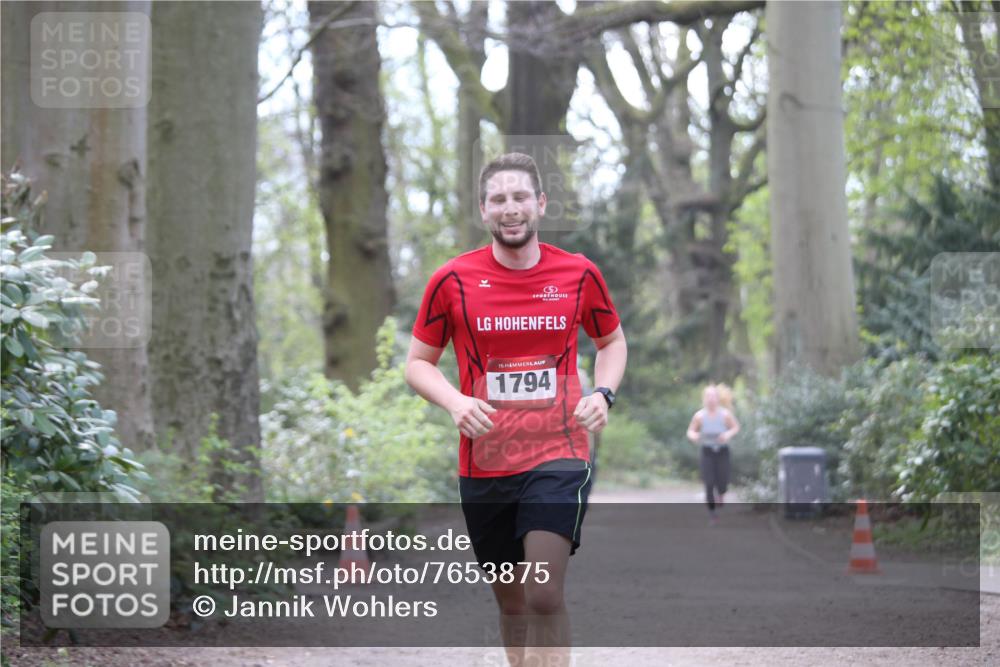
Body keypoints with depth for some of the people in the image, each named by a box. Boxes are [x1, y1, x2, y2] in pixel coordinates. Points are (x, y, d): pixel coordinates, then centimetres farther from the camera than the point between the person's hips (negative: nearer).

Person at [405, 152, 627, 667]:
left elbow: (612, 340, 19)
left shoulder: (579, 274, 2)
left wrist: (602, 394, -1)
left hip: (559, 454, -1)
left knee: (545, 595, -17)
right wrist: (456, 403, -12)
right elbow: (418, 361, 8)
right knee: (511, 602, 11)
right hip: (484, 465, 2)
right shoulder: (452, 281, -1)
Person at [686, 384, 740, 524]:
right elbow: (690, 431, -1)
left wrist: (728, 434, -20)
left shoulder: (725, 414, -15)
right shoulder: (699, 415, -14)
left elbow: (736, 427, 1)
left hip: (722, 451, 0)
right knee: (709, 484, -10)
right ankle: (711, 513, 8)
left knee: (722, 483, -5)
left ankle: (721, 494, 34)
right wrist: (693, 436, -24)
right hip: (707, 451, 0)